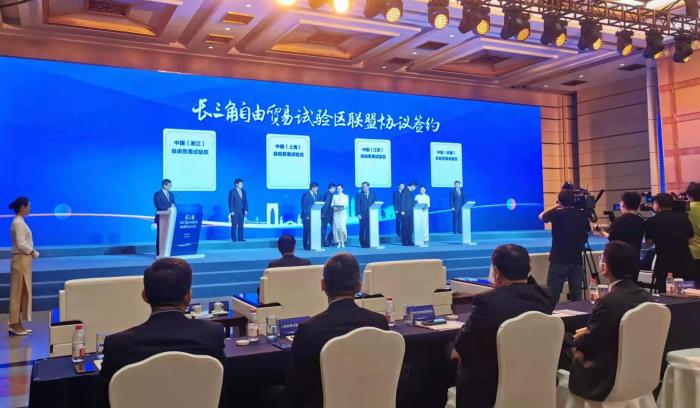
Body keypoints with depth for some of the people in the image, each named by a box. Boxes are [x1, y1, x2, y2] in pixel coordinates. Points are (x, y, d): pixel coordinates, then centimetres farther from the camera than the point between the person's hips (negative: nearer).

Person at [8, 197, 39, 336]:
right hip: (21, 260, -10)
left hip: (23, 260, 10)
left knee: (22, 292, 12)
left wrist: (32, 252, 3)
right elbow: (20, 244, -21)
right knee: (18, 293, -3)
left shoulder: (20, 221, 14)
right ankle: (14, 324, 3)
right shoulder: (18, 223, -15)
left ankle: (16, 324, 18)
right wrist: (32, 252, -8)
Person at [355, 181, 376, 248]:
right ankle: (362, 243, 11)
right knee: (362, 229, 0)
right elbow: (357, 205, 1)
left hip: (371, 214, 1)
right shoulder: (359, 194, 6)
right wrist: (358, 214, -9)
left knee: (369, 229, -6)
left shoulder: (372, 193, 12)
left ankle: (367, 243, -2)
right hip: (362, 215, -1)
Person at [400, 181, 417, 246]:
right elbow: (402, 201, -15)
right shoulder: (405, 191, -11)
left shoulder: (410, 192, 16)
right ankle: (405, 242, 0)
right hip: (405, 212, -9)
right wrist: (402, 211, -19)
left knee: (410, 227, 9)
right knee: (405, 227, -4)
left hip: (410, 212, 9)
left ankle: (409, 241, 14)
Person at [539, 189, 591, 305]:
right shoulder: (582, 215, 3)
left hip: (559, 260, -3)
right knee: (576, 297, 8)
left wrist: (556, 206, 18)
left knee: (552, 296, -2)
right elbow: (587, 230, 21)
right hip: (577, 260, 4)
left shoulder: (556, 214, -6)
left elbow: (541, 217, 15)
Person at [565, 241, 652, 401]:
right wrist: (589, 332, 13)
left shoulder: (608, 302, -26)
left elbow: (587, 344, -13)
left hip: (610, 380, -7)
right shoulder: (646, 297, -3)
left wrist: (578, 338, 7)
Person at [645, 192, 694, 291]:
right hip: (685, 261, 3)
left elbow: (649, 242, -1)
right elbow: (690, 241, 7)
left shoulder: (652, 221, -7)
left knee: (664, 294, 6)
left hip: (664, 262, -3)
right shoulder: (684, 218, 2)